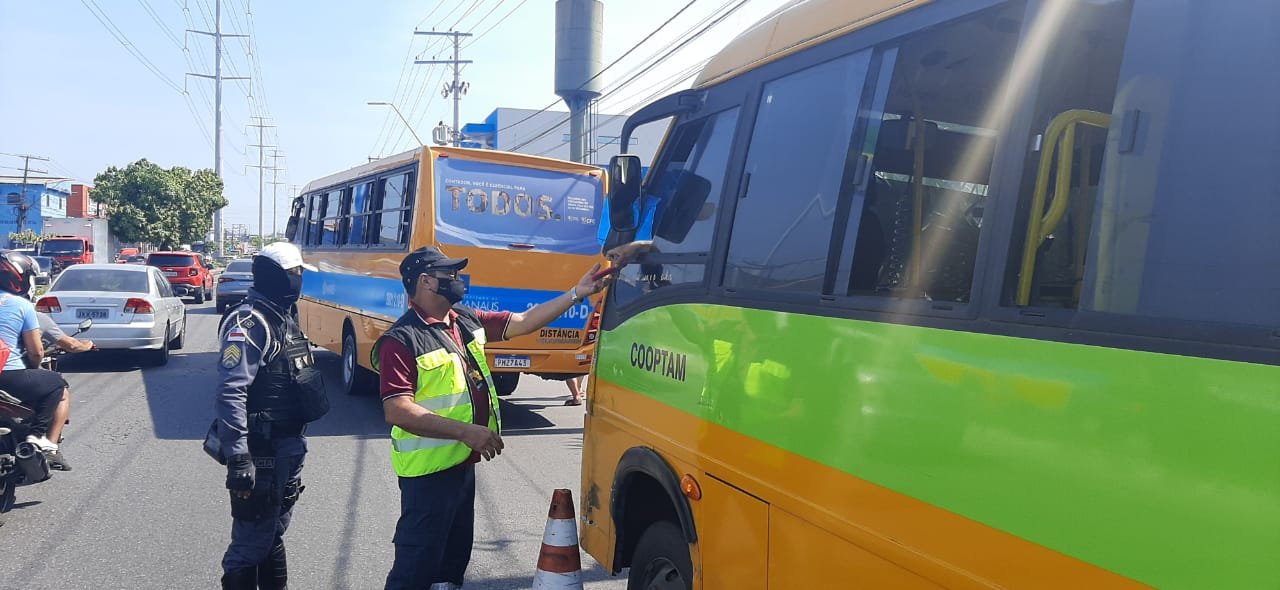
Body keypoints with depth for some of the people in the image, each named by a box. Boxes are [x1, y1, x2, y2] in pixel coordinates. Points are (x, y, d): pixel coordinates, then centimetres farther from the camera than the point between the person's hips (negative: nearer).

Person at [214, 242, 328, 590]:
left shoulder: (284, 316, 12)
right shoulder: (249, 323, -18)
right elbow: (230, 395, -25)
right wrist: (238, 458, -29)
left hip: (289, 444, 9)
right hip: (262, 449, -9)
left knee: (275, 530, 21)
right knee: (252, 538, -1)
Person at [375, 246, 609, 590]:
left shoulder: (467, 320, 6)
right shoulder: (402, 340, -18)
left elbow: (525, 322, 10)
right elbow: (397, 411, -25)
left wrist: (577, 293, 3)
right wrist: (466, 431, -30)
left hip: (463, 463, 8)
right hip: (429, 471, -8)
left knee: (456, 554, 22)